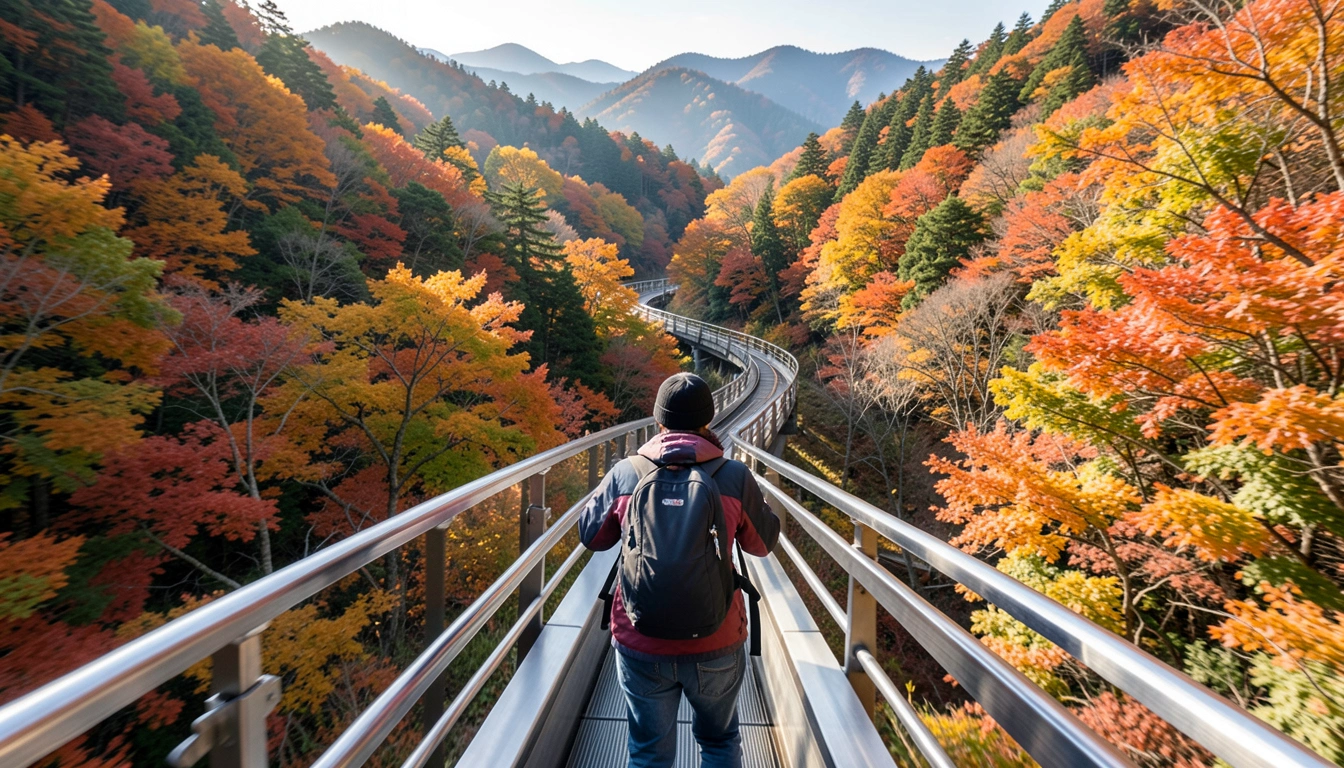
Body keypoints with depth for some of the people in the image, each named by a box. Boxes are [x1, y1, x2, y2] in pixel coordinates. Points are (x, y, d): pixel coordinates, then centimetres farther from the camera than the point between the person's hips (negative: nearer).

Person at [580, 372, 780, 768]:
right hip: (716, 646, 0)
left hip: (641, 648, 1)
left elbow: (590, 536, 6)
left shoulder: (625, 474, -8)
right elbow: (764, 543, 5)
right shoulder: (735, 477, -11)